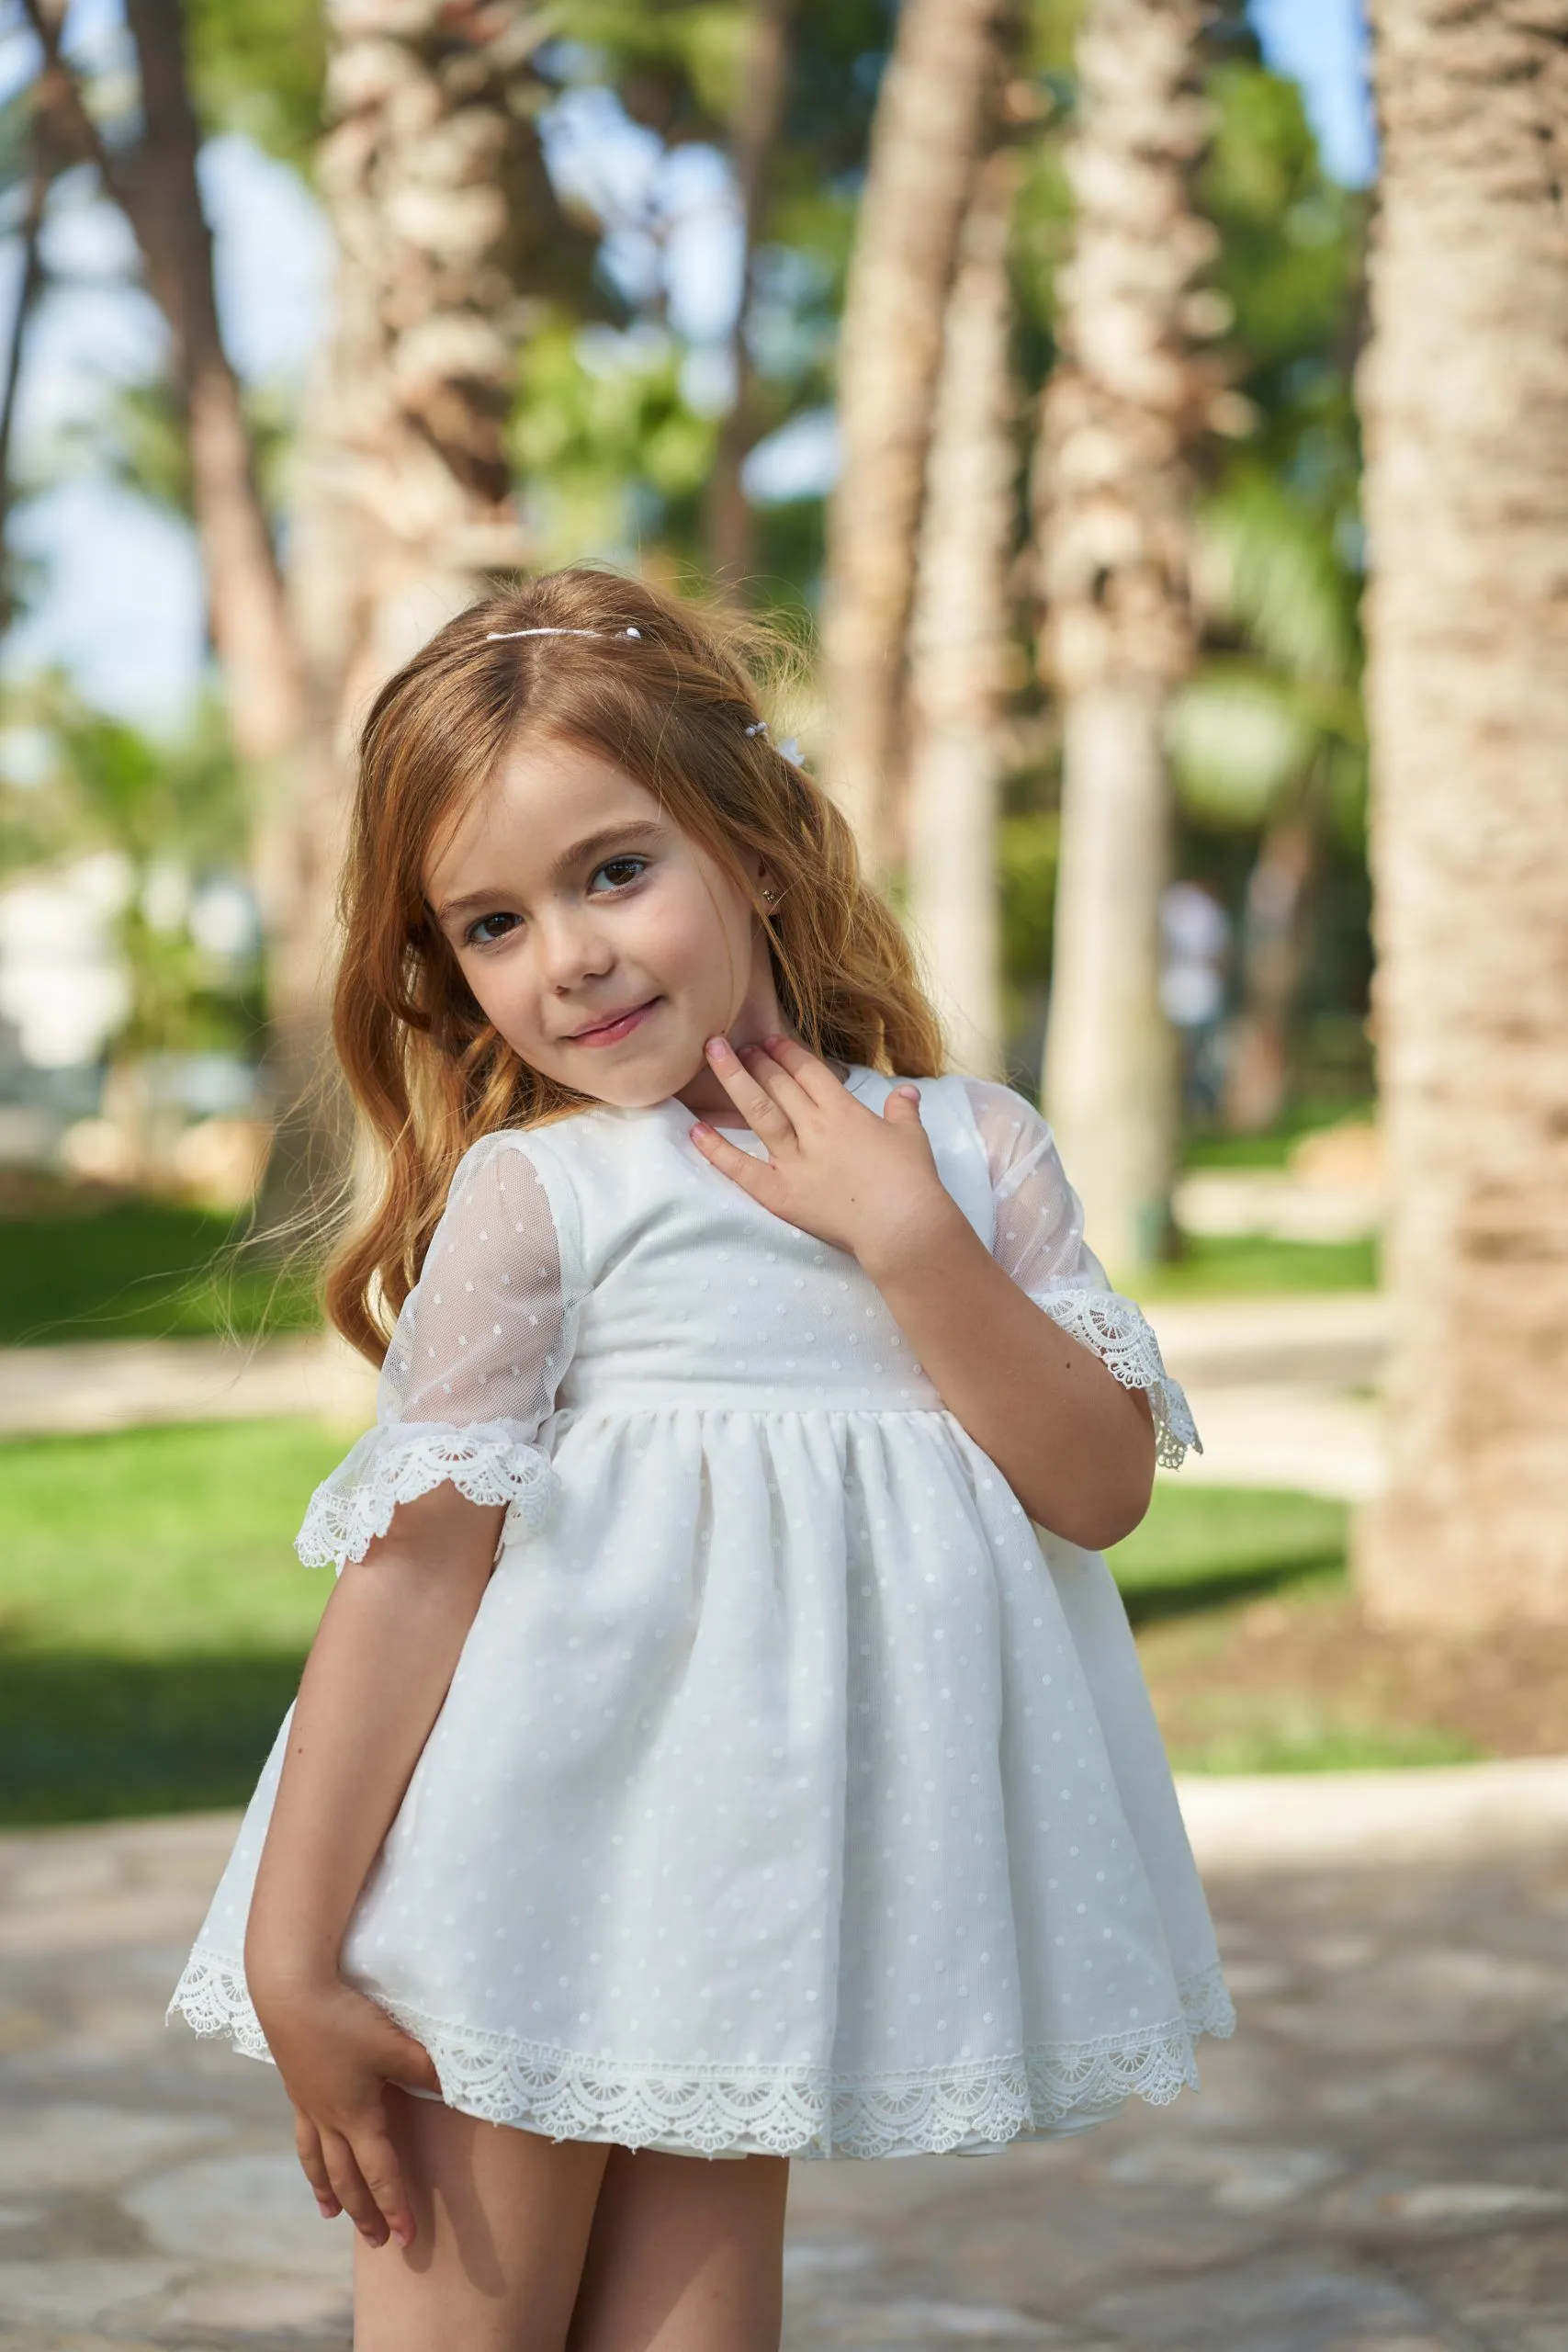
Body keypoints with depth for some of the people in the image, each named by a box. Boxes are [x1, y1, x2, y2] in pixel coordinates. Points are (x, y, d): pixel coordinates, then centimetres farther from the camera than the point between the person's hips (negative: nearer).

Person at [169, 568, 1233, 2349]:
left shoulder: (968, 1148, 3)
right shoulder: (529, 1194, -8)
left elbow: (1101, 1490, -2)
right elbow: (411, 1569, -11)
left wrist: (911, 1240, -14)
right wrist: (292, 1955, -12)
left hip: (796, 1890, 3)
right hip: (546, 1862, -3)